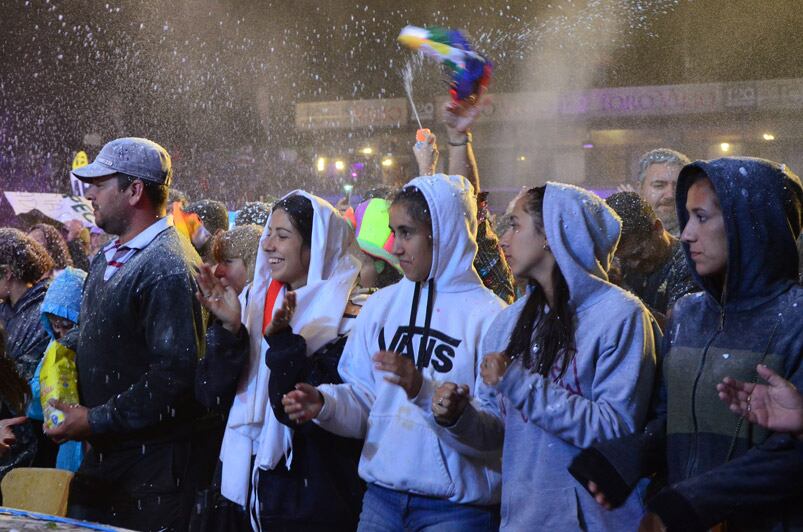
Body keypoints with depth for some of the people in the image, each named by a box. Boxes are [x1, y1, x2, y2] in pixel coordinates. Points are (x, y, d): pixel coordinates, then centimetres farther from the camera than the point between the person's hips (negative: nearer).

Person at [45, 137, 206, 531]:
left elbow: (176, 371, -24)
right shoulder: (106, 259, 14)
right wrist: (76, 407, 8)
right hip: (100, 456, 9)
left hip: (150, 467, -9)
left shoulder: (170, 268, -18)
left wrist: (97, 421, -19)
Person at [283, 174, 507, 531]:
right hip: (382, 495, 5)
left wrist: (423, 391, -27)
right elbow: (364, 398, 9)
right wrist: (325, 403, -10)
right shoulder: (381, 305, 8)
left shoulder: (488, 316, -9)